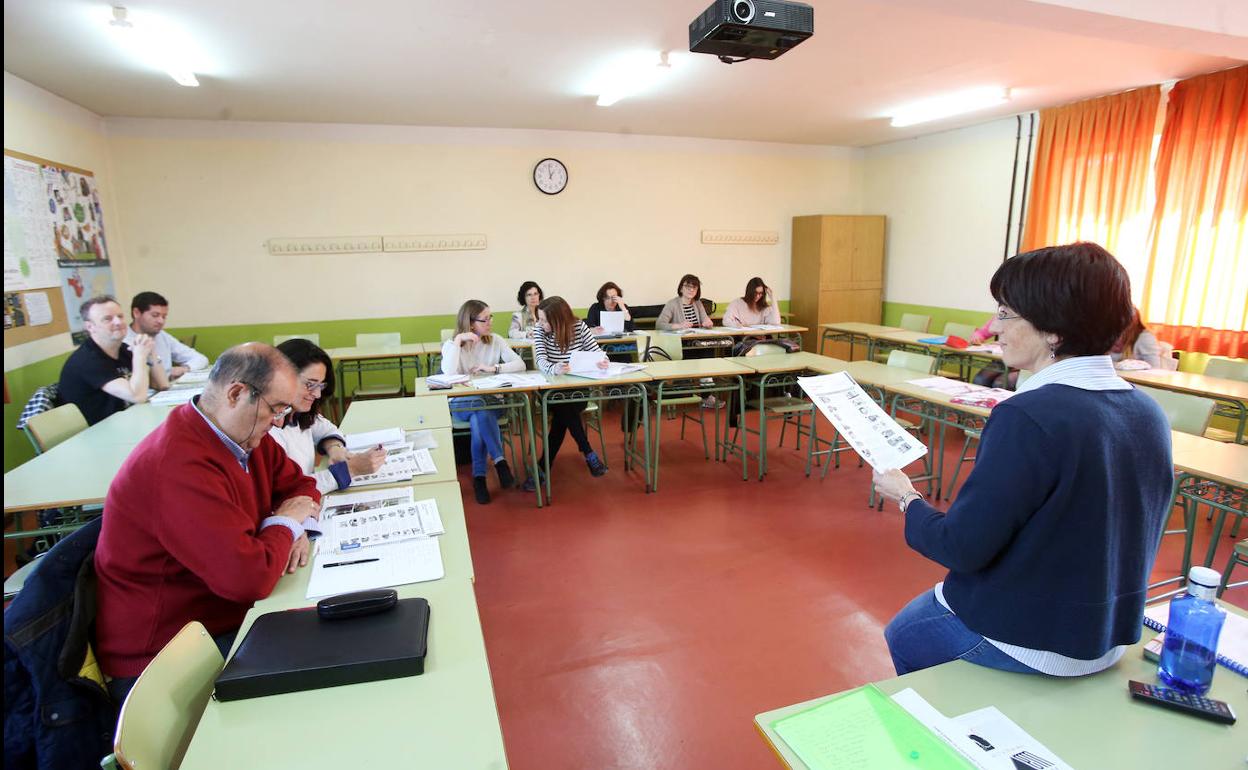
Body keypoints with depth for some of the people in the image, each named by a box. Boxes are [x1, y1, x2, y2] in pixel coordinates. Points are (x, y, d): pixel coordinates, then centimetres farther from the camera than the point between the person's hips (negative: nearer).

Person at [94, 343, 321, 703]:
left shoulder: (244, 434, -1)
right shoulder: (179, 465, -30)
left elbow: (299, 484, 14)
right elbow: (250, 578, -34)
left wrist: (296, 529, -8)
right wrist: (285, 524, -14)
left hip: (225, 615, 8)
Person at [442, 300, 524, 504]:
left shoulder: (494, 340, 6)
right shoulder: (451, 344, 0)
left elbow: (520, 365, -4)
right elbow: (449, 374, -22)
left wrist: (493, 368, -17)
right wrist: (458, 341, -21)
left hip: (492, 399, 2)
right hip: (462, 403, -2)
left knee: (478, 421, -33)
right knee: (481, 409, -36)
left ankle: (479, 477, -24)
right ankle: (500, 462, -32)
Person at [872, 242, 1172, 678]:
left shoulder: (1030, 417, -29)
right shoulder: (1148, 413, -4)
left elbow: (962, 548, -25)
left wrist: (906, 499, -8)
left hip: (1027, 640, -7)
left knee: (902, 635, 19)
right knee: (931, 605, 27)